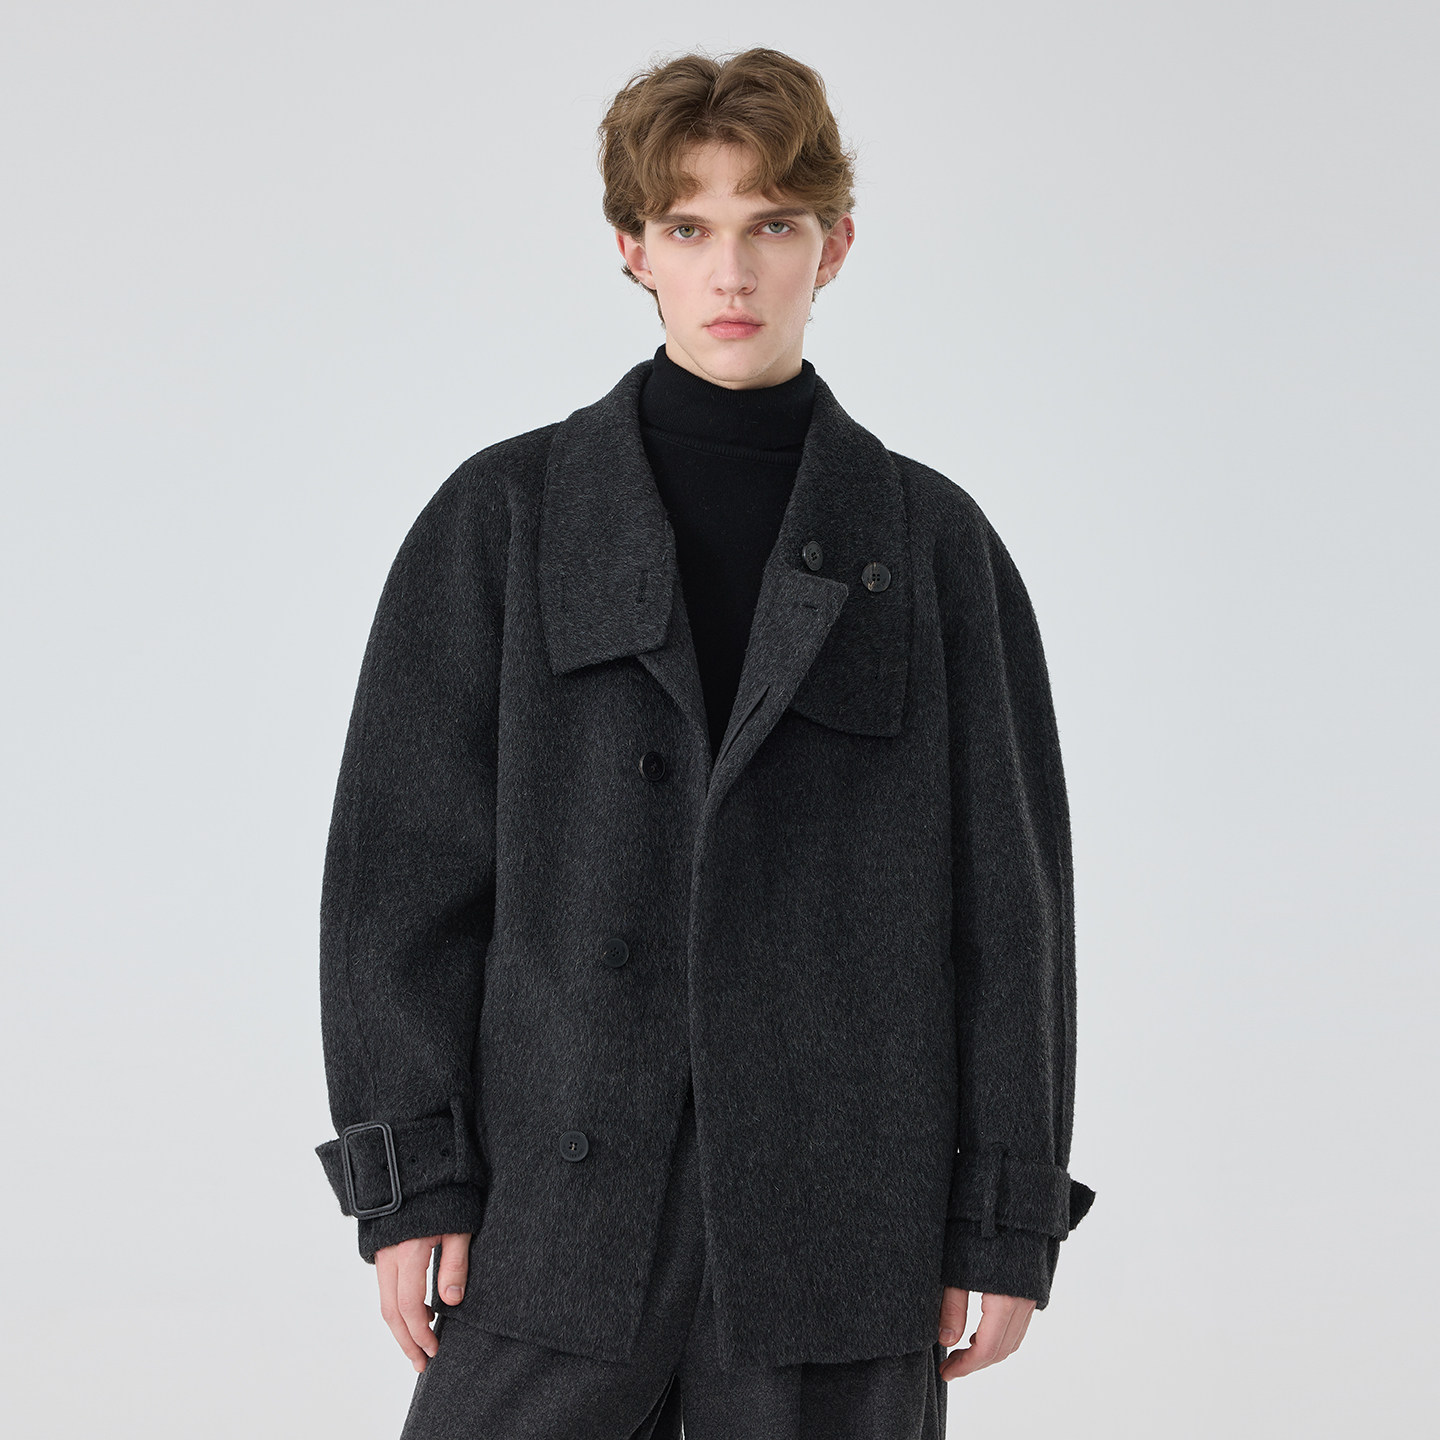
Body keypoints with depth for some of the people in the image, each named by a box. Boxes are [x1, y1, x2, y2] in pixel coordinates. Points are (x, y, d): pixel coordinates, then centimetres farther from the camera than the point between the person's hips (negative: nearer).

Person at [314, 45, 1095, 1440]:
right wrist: (410, 1176, -3)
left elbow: (1009, 889, 5)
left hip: (840, 1222, 0)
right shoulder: (504, 516, 4)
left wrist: (1008, 1219, 2)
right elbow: (403, 855, 3)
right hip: (556, 1214, 0)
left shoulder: (931, 540, 5)